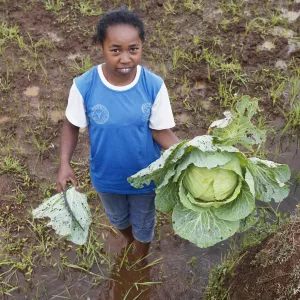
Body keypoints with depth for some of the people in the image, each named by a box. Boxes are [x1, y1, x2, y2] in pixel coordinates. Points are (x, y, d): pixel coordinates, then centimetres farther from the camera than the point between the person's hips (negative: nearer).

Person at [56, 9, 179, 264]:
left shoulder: (154, 86, -25)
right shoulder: (84, 86, -24)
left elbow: (161, 131, -16)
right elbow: (72, 126, -8)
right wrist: (65, 163, -19)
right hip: (106, 176, 1)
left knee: (143, 223, 26)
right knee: (117, 218, 32)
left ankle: (140, 260, 60)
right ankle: (128, 239, 68)